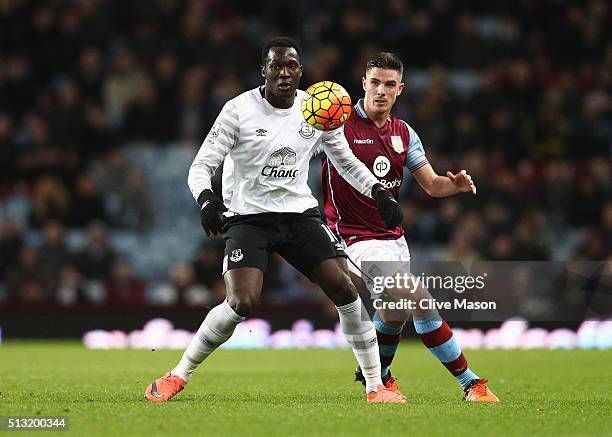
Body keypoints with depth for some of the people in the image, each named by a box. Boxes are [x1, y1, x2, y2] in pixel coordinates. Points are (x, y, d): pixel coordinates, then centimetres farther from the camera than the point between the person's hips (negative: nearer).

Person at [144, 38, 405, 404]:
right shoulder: (239, 110, -10)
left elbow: (346, 161, 16)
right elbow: (201, 166, -9)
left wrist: (379, 192, 1)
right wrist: (206, 199, -31)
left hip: (300, 213, 4)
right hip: (248, 218, -4)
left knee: (346, 289, -12)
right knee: (242, 303, -23)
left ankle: (376, 385, 1)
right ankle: (179, 376, -3)